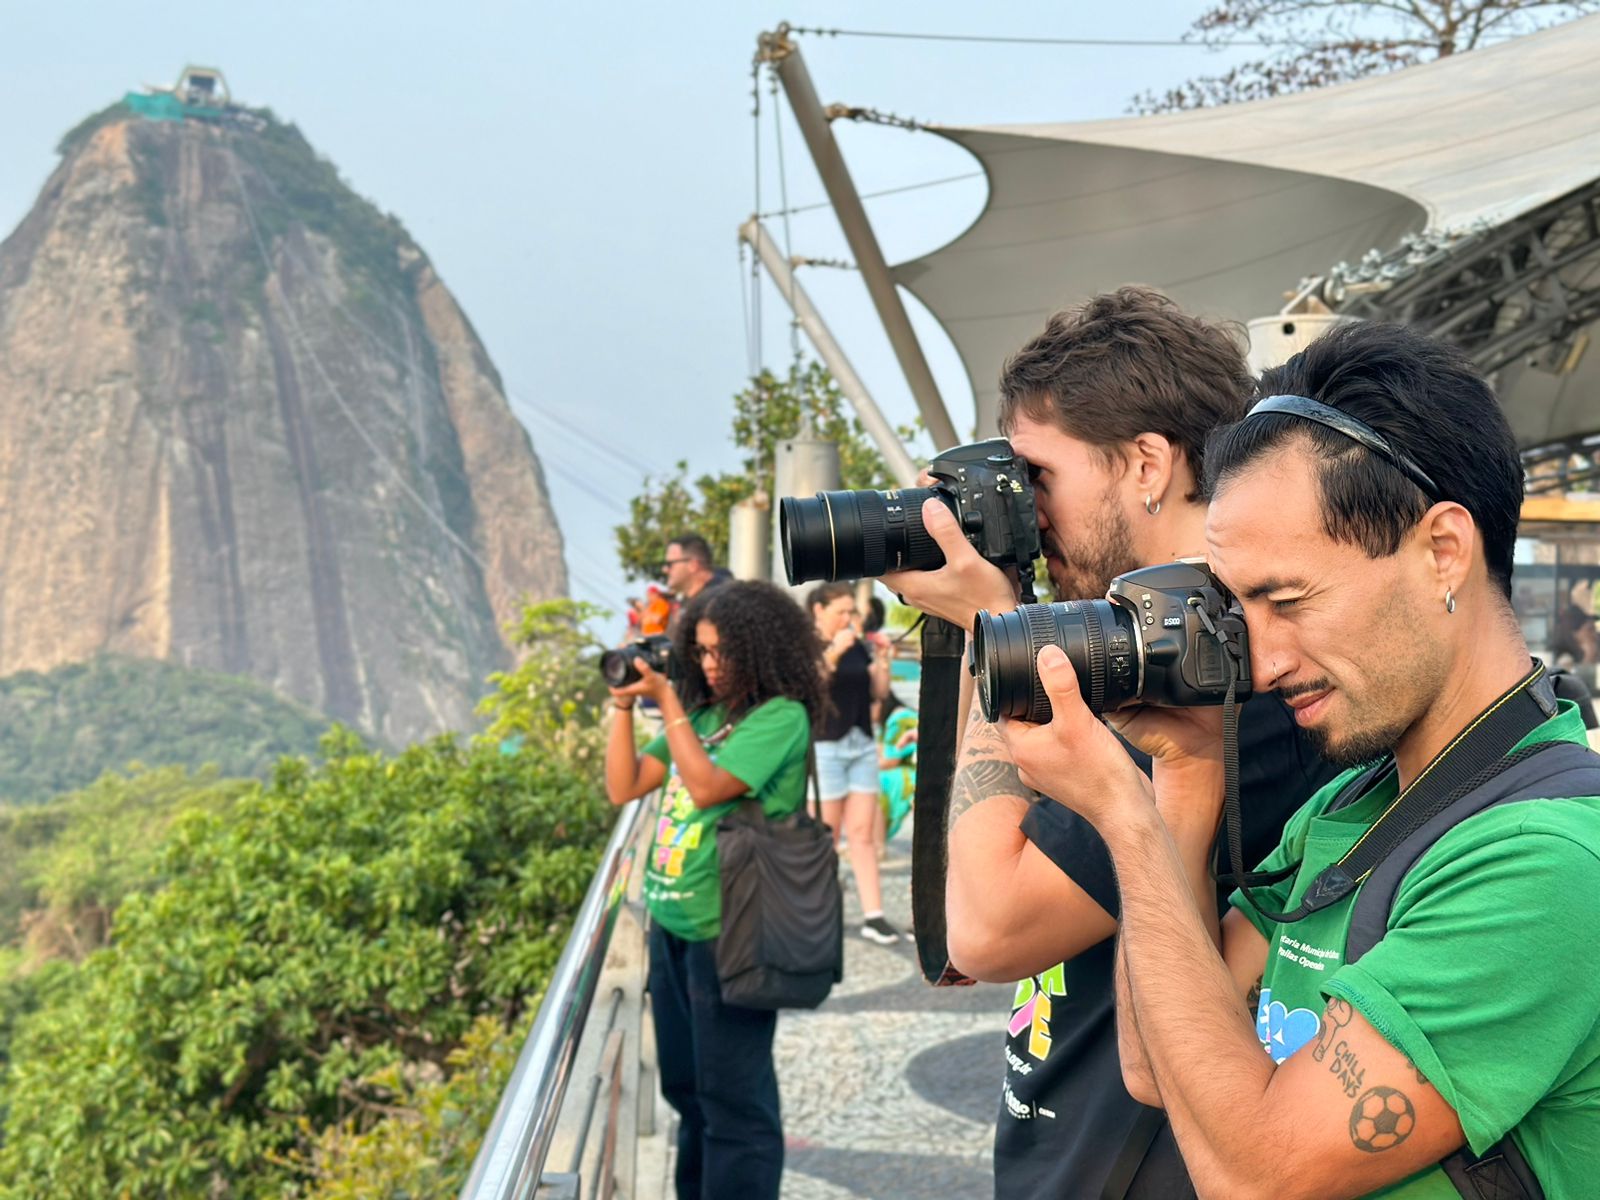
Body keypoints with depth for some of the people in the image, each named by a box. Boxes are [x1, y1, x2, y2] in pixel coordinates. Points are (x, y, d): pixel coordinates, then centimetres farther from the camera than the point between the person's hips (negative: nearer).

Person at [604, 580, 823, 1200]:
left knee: (733, 1097, 0)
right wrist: (624, 704, 0)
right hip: (671, 924, 8)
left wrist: (666, 702, -15)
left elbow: (707, 788, -22)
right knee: (686, 1085, 19)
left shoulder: (781, 717, -12)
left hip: (729, 933, -8)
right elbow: (623, 787, 9)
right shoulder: (702, 713, 9)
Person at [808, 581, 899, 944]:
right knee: (826, 835, 0)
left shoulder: (857, 646, 12)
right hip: (825, 746, -5)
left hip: (862, 744, 6)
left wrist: (882, 659, -2)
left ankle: (873, 916, 3)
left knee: (863, 833, 4)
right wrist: (833, 652, -24)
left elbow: (878, 692, 13)